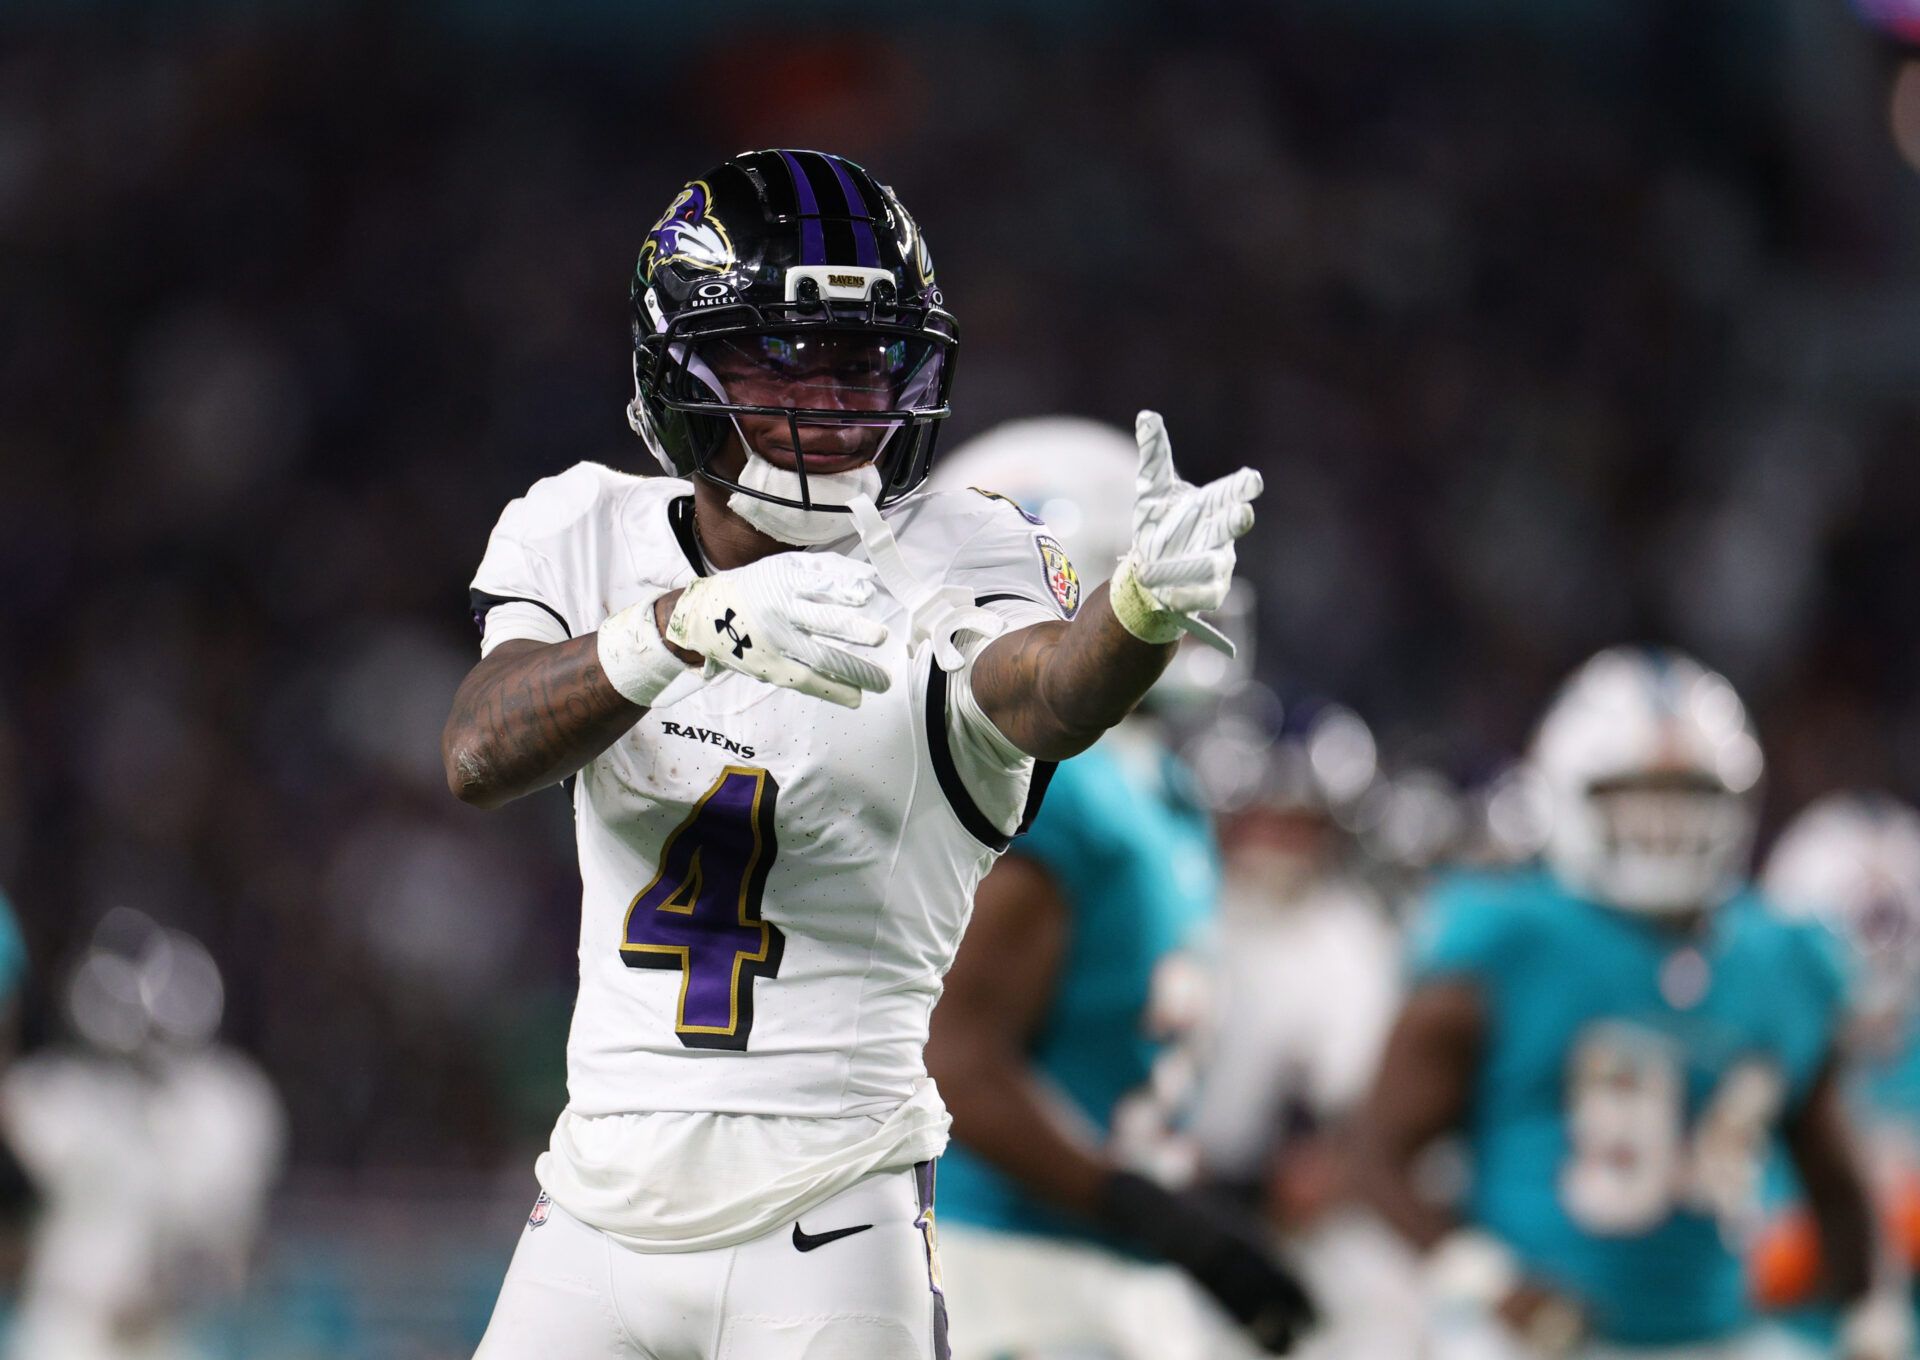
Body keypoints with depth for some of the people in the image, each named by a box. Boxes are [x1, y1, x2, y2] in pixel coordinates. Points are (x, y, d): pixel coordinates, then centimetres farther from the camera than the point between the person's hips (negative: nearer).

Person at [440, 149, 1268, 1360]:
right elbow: (480, 757, -16)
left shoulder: (951, 570, -7)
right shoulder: (586, 538, 2)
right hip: (602, 1205, 3)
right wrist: (693, 623, -34)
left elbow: (1042, 701, -29)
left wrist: (1143, 607, -52)